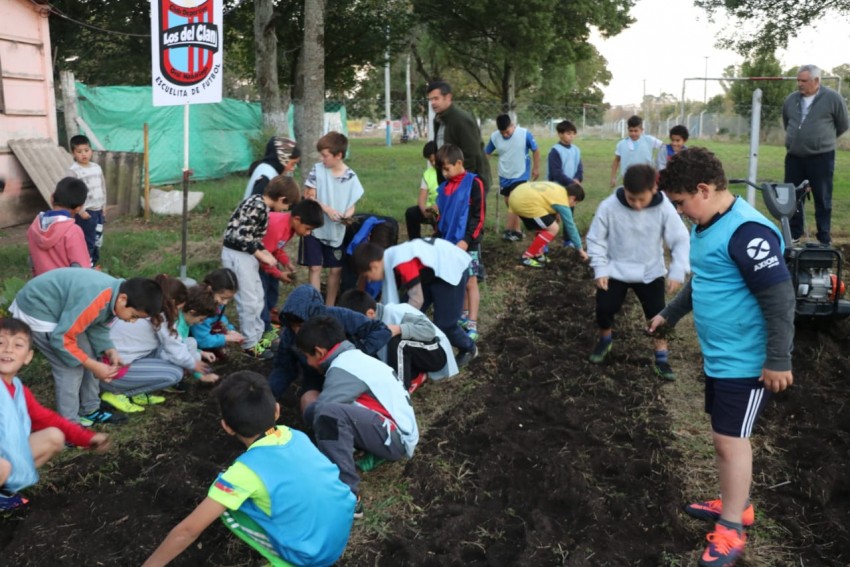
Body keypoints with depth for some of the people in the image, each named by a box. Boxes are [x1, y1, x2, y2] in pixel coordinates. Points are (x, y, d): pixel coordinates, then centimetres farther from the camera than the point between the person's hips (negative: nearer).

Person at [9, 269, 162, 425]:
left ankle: (90, 411, 24)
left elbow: (98, 326, 6)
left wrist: (110, 351, -10)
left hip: (60, 308, 9)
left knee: (87, 358, 10)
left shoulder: (114, 294, -8)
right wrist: (94, 366, -23)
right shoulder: (94, 300, -36)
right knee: (71, 368, -8)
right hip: (35, 311, -9)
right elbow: (61, 338, -30)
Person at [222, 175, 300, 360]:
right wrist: (262, 255, -14)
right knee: (249, 301, -1)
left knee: (257, 297, 19)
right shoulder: (258, 206, -21)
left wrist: (265, 252, 3)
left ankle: (257, 337, 31)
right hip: (237, 255, -10)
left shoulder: (260, 204, 9)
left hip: (245, 254, 10)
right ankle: (250, 344, 10)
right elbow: (240, 236, -24)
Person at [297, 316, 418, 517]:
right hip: (396, 433, 10)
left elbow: (320, 411, -19)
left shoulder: (343, 368, -15)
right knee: (315, 410, 6)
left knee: (328, 413, -31)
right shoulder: (354, 357, 13)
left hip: (396, 438, -10)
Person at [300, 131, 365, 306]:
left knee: (336, 270, 8)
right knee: (315, 268, -1)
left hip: (337, 231, 2)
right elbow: (308, 197, -6)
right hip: (315, 227, -2)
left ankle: (329, 308, 22)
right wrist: (327, 209, -20)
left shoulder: (351, 177, -4)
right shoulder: (317, 169, -7)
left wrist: (347, 215, -21)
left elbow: (352, 204, 1)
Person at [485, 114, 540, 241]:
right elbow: (487, 153, 3)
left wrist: (536, 168, 3)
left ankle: (508, 231, -10)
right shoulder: (494, 137, -11)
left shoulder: (525, 134, -18)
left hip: (520, 175, -4)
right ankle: (517, 231, 23)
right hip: (504, 176, 4)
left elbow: (536, 150, -4)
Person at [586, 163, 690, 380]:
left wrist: (678, 271, -19)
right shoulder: (609, 207, -20)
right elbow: (595, 239, -8)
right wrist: (600, 269, -13)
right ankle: (605, 339, 29)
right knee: (604, 308, -4)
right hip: (615, 270, 0)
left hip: (650, 272, 0)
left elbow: (680, 240, -10)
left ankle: (661, 358, 19)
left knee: (657, 314, 0)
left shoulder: (664, 208, -19)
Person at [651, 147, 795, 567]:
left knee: (730, 440, -1)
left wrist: (778, 361, -21)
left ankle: (730, 531, 14)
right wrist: (669, 314, 30)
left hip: (745, 361, -9)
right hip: (718, 355, 9)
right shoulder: (706, 225, 6)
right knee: (727, 435, 19)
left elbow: (780, 301, -24)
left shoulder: (747, 232, -24)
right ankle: (736, 506, 36)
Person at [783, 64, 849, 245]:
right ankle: (794, 235, 22)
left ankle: (824, 240, 12)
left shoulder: (833, 98, -7)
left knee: (822, 200, 3)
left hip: (821, 157, -4)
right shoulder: (791, 99, 6)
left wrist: (824, 139, 14)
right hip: (794, 157, 4)